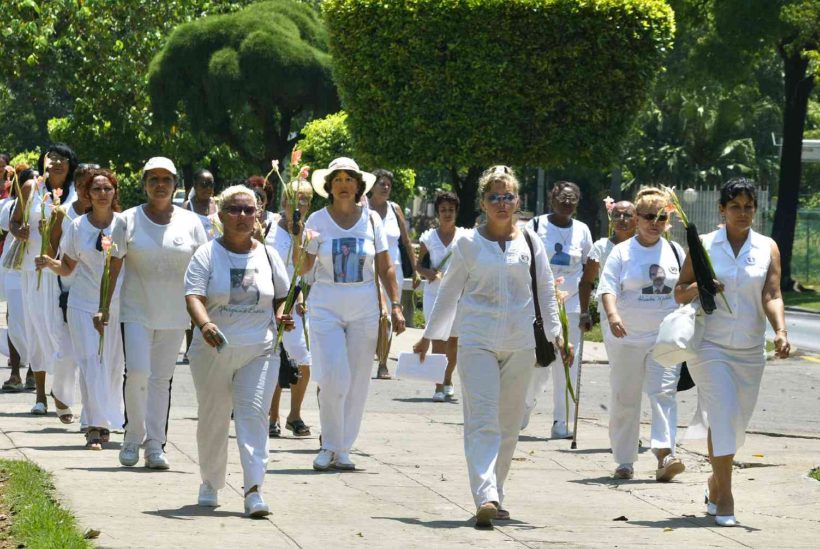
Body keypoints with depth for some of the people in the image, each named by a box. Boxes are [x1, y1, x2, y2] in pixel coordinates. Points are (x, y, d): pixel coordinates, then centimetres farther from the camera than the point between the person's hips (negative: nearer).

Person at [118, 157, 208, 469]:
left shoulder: (190, 222, 6)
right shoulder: (129, 220, 2)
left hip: (174, 314, 2)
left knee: (161, 379, 5)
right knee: (137, 372, -15)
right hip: (136, 311, -2)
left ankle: (155, 445, 9)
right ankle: (133, 437, 2)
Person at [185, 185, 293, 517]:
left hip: (259, 351, 1)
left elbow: (282, 296, 20)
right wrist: (205, 324, -33)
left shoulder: (267, 255, 9)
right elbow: (194, 296, -13)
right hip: (214, 351, -1)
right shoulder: (207, 255, -2)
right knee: (213, 418, 10)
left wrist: (282, 315, -3)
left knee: (253, 415, -11)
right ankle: (210, 483, 29)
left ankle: (254, 490, -16)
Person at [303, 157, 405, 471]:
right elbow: (302, 268, 0)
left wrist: (396, 306, 2)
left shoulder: (371, 220, 5)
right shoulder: (318, 220, 1)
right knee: (333, 379, -13)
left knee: (357, 382, 2)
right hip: (326, 306, -2)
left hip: (364, 307, 2)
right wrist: (299, 242, -19)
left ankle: (343, 450, 12)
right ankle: (329, 446, 1)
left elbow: (385, 268, 9)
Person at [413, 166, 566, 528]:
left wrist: (556, 333, 2)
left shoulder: (529, 242, 8)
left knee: (509, 425, 8)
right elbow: (449, 292, 13)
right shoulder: (469, 243, 5)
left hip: (519, 344, 2)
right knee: (482, 420, -14)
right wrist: (429, 335, 17)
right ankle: (485, 498, -25)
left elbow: (545, 291, 12)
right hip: (477, 341, -2)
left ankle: (495, 496, 19)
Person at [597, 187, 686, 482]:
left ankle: (665, 455, -24)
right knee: (624, 400, 6)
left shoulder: (675, 252, 9)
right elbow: (608, 288, -10)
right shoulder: (621, 252, 0)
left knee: (664, 393, -15)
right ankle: (624, 461, 17)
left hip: (665, 338, 1)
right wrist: (612, 315, -28)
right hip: (627, 338, -1)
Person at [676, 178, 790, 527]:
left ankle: (716, 484, 33)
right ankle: (724, 498, -14)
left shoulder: (767, 249, 3)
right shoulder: (704, 246, 1)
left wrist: (781, 332, -24)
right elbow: (679, 293, 5)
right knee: (722, 413, -16)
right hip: (710, 345, -3)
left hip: (750, 350, 3)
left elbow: (772, 296, -6)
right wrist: (698, 287, -18)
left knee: (736, 421, 10)